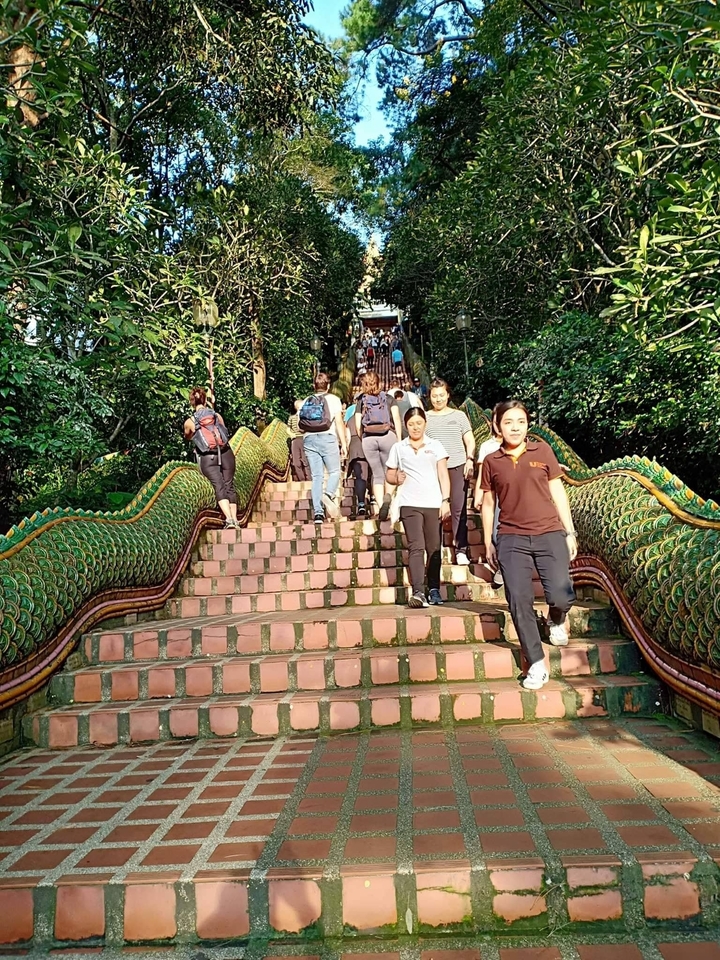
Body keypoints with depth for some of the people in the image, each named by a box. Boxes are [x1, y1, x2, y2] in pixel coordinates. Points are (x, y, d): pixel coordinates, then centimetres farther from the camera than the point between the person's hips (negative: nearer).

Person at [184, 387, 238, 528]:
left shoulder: (189, 422, 1)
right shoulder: (217, 415, 7)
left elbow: (188, 437, 25)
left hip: (207, 458, -2)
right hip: (226, 453, 2)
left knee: (219, 487, -8)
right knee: (230, 486, 6)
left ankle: (229, 519, -24)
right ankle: (235, 519, -2)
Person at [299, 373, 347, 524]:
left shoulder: (305, 401, 18)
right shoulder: (333, 399, 7)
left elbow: (301, 426, 15)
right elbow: (339, 422, 0)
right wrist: (343, 443, 1)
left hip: (308, 439, 3)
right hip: (327, 437, -3)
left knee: (316, 476, 3)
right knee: (334, 471, 7)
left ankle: (318, 513, -6)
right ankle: (329, 495, -23)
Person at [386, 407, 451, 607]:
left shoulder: (435, 446, 11)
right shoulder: (398, 448, 11)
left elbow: (443, 474, 6)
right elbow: (389, 475, 17)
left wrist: (445, 500, -3)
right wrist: (396, 478, -7)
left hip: (433, 504, 1)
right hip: (409, 504, -1)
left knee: (434, 549, 5)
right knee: (416, 547, -13)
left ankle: (434, 590, 16)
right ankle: (417, 592, -20)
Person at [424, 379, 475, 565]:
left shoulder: (459, 415, 10)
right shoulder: (425, 417, 10)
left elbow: (470, 441, 10)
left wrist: (470, 460, -5)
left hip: (458, 466, 0)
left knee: (459, 508, -1)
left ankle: (461, 550, 5)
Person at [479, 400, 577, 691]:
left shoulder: (542, 451, 3)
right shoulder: (491, 461, 4)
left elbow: (558, 493, 8)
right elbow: (488, 504, 11)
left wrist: (569, 532, 5)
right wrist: (488, 542, 10)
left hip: (549, 535, 0)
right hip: (511, 539, 1)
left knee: (561, 596, -9)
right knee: (519, 602, -4)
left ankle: (556, 620, 30)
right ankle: (537, 665, 10)